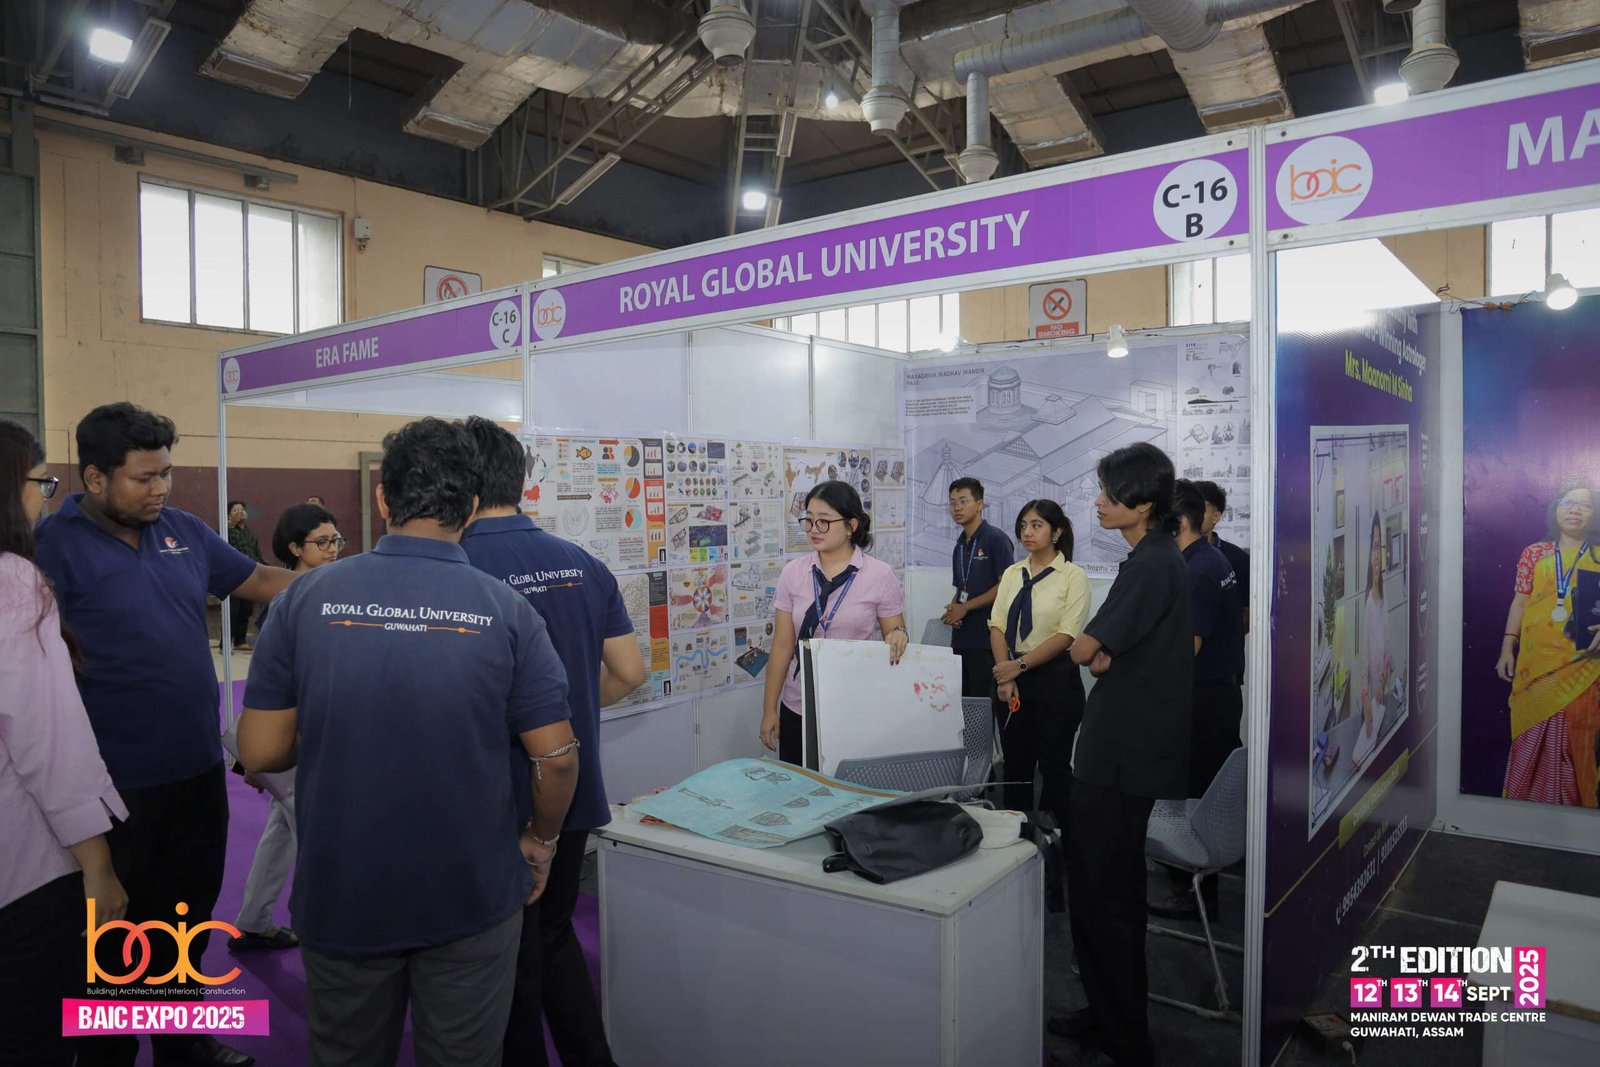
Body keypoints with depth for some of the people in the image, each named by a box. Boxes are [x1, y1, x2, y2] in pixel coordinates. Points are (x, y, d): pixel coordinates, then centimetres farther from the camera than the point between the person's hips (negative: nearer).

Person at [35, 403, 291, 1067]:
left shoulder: (184, 531, 4)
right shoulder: (55, 545, -13)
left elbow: (257, 581, 13)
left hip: (199, 769, 6)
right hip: (117, 785, -6)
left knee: (187, 916, 21)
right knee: (116, 937, 12)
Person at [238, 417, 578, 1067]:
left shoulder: (307, 599, -10)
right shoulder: (506, 612, -13)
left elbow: (259, 752, -6)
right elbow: (557, 759, -11)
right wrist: (541, 843, 7)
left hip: (341, 897, 2)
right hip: (472, 898, -1)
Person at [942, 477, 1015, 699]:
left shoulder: (996, 538, -7)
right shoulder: (960, 546, 16)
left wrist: (965, 607, -12)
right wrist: (952, 610, 1)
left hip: (987, 638, -7)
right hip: (961, 637, 7)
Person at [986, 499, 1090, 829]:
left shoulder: (1073, 576, -6)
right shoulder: (1012, 574, 8)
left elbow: (1067, 634, -13)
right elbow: (997, 626, 3)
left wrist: (1020, 665, -16)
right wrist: (1005, 674, -9)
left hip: (1054, 678, -4)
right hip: (1011, 677, 5)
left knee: (1054, 765, 5)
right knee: (1015, 764, 12)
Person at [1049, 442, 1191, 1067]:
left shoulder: (1147, 565, -20)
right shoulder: (1164, 558, 13)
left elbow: (1082, 649, -18)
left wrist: (1094, 650, 5)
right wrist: (1107, 653, -1)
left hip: (1122, 755, -10)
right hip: (1135, 745, 10)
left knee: (1101, 892, -1)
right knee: (1115, 886, 19)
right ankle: (1112, 1016, 33)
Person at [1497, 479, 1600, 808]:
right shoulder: (1535, 553, 7)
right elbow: (1519, 602, 7)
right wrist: (1507, 648, 3)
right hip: (1536, 662, 1)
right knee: (1532, 738, 6)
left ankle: (1571, 804, 16)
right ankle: (1524, 800, 18)